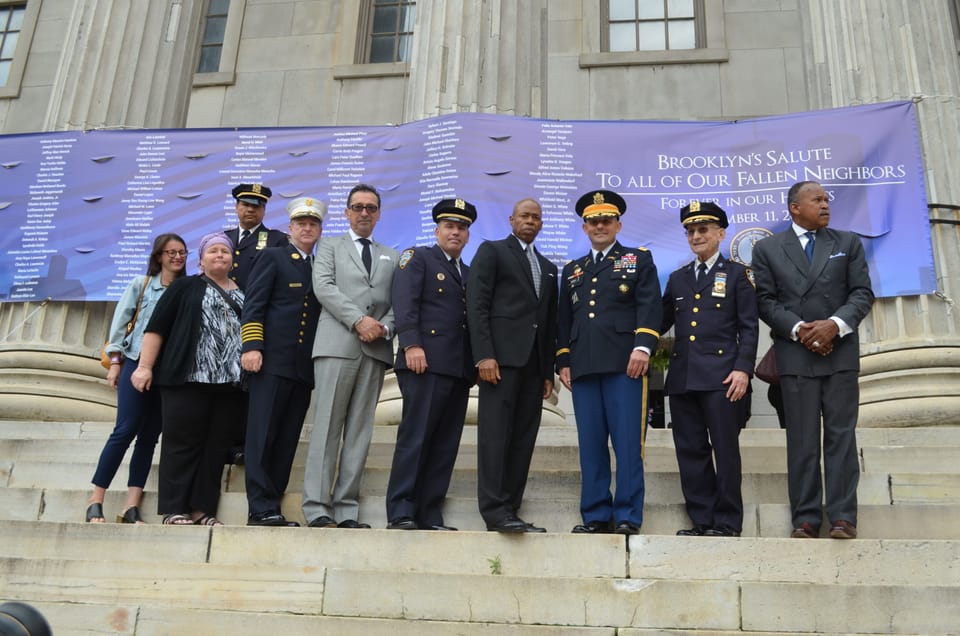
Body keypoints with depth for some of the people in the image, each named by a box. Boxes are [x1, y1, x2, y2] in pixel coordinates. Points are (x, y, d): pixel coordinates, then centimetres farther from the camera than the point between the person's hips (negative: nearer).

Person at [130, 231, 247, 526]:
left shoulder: (243, 294, 18)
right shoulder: (185, 287, 8)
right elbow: (156, 327, 2)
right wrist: (145, 366, -7)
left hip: (230, 382, 4)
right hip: (188, 378, -3)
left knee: (215, 447, 3)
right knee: (182, 443, -3)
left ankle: (201, 508, 8)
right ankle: (174, 509, 2)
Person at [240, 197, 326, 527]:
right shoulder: (272, 257, 8)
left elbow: (323, 312, 17)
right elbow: (253, 305, -1)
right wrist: (251, 346, -13)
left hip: (305, 366, 5)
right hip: (272, 360, -5)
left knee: (287, 440, 3)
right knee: (262, 435, -7)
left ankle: (269, 506, 6)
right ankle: (261, 508, -6)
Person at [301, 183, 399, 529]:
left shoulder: (391, 256, 23)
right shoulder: (329, 246, 15)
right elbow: (324, 287, -2)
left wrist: (385, 327, -9)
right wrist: (358, 320, -14)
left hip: (376, 348, 3)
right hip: (337, 343, -3)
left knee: (360, 430, 1)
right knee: (327, 426, -7)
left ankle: (347, 510, 2)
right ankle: (317, 508, -6)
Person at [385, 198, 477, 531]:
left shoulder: (468, 274, 25)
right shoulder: (417, 257, 7)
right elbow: (404, 302, -6)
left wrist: (476, 364, 11)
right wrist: (411, 344, -19)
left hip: (460, 368, 6)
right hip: (426, 363, -6)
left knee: (445, 445, 3)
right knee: (415, 438, -9)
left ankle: (430, 516, 7)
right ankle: (400, 513, -4)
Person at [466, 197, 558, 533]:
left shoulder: (548, 267, 25)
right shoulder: (492, 251, 7)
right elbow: (477, 305, -4)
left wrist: (549, 371, 13)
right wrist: (484, 355, -15)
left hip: (533, 363, 6)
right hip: (501, 357, -6)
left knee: (522, 439, 2)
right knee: (495, 434, -9)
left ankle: (509, 510, 4)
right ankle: (495, 511, -10)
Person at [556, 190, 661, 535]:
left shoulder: (639, 259, 12)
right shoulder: (572, 270, 25)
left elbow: (650, 306, -1)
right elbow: (565, 320, 22)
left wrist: (643, 347, -14)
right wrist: (563, 361, 12)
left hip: (624, 363, -4)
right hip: (583, 367, 4)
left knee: (628, 442, -6)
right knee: (590, 444, 4)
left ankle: (627, 517, 0)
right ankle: (595, 516, 9)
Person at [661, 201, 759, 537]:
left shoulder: (737, 274, 7)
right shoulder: (677, 278, 19)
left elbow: (749, 327, 0)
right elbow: (662, 322, 15)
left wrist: (743, 369, -10)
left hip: (721, 376, -4)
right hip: (682, 377, 4)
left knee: (725, 450, -2)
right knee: (690, 451, 5)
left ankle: (727, 522, 7)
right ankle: (701, 520, 13)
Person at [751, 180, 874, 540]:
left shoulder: (848, 243, 12)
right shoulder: (767, 249, 8)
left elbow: (862, 293, 5)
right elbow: (765, 301, 2)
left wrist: (835, 324, -12)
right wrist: (798, 329, -12)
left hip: (840, 351, 1)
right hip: (795, 354, -1)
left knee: (841, 434, 0)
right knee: (802, 440, 1)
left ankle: (842, 516, 4)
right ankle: (806, 518, 6)